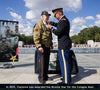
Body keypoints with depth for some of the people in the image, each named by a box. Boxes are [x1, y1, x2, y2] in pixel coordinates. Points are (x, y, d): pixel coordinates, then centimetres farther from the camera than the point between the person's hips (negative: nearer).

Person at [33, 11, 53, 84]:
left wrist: (51, 44, 18)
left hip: (47, 46, 8)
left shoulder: (47, 25, 17)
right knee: (42, 62, -5)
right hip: (41, 46, -8)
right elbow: (36, 37, -18)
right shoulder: (39, 25, -10)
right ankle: (41, 78, 7)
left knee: (47, 62, 10)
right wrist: (39, 46, -25)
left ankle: (45, 76, 22)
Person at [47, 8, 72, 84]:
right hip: (65, 44, 10)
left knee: (64, 62, -6)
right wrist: (52, 23, 20)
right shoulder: (64, 20, 17)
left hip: (64, 45, -10)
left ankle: (66, 82, 1)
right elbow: (59, 25, 36)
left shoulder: (63, 20, -16)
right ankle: (68, 78, 25)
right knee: (65, 61, 15)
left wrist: (51, 28, -3)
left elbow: (57, 32, -20)